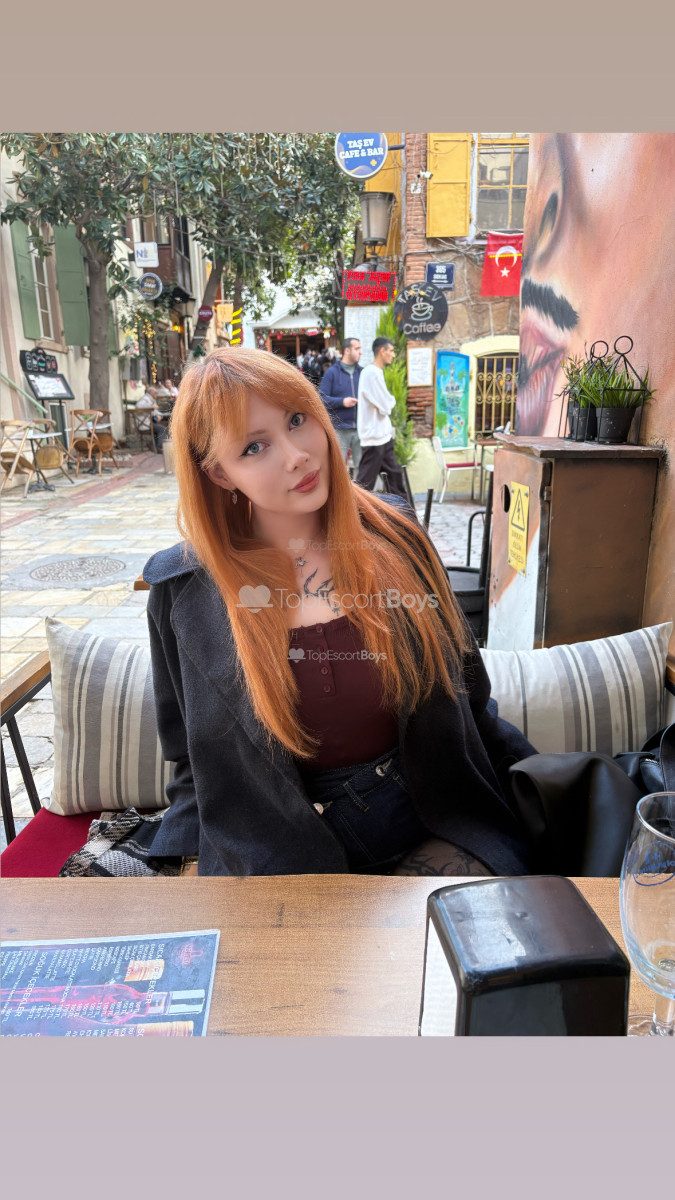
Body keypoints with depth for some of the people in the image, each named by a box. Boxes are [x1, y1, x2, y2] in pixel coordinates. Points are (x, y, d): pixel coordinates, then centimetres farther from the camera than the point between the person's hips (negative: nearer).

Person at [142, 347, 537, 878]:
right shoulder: (185, 589, -6)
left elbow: (465, 686, 9)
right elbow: (193, 758, 5)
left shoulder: (394, 534, -1)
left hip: (429, 824, 1)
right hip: (280, 846, 0)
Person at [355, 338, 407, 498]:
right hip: (374, 436, -10)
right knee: (365, 481, -3)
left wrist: (388, 401, 2)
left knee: (394, 474, 13)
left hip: (382, 435, 10)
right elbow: (385, 406, -17)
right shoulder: (372, 373, -17)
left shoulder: (376, 372, 15)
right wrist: (392, 400, 2)